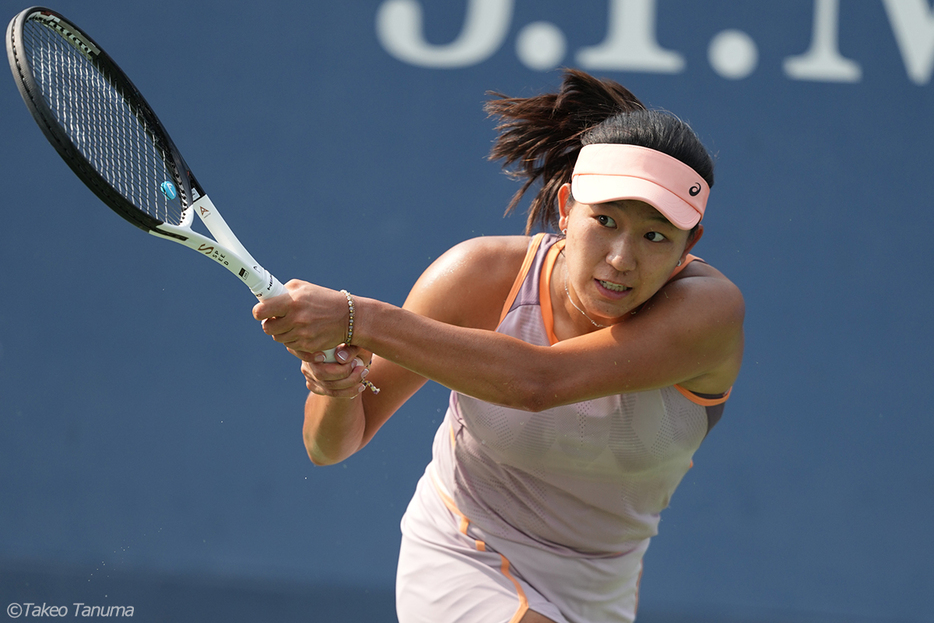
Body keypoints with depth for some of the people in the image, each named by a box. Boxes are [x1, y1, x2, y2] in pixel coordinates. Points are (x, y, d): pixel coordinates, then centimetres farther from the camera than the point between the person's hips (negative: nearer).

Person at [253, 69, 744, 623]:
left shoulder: (710, 309, -26)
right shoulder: (481, 277, -20)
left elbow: (538, 382, -42)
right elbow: (331, 446, -11)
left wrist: (357, 320, -46)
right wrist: (336, 387, -35)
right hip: (460, 569, -2)